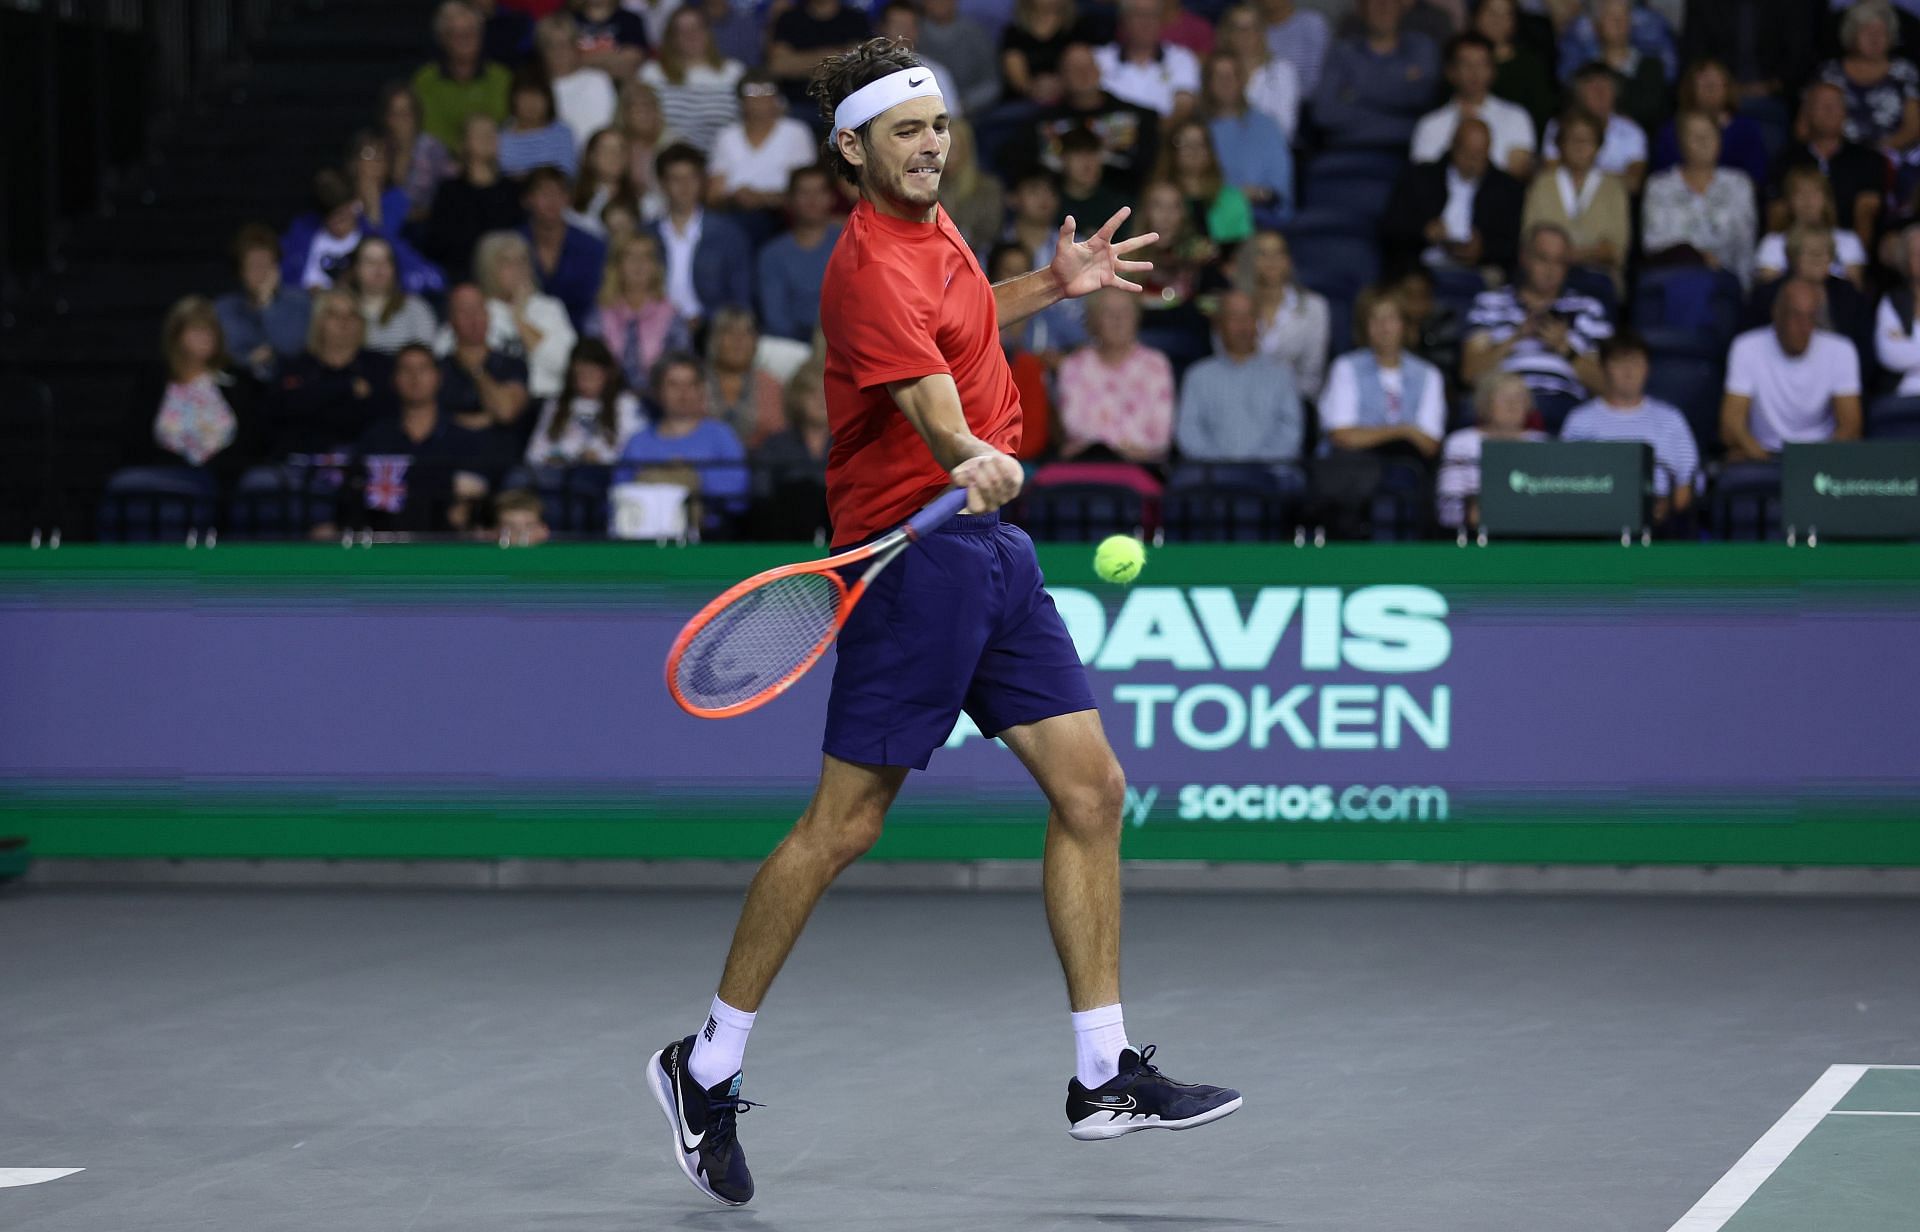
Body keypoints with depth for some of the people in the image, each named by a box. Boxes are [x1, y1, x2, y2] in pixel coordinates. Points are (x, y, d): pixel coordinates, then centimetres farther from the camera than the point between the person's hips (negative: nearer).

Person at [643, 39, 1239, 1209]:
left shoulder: (935, 225, 12)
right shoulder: (871, 268, -17)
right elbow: (932, 403, -33)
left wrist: (1052, 285, 23)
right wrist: (975, 463, -52)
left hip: (991, 544, 9)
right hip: (917, 547, -9)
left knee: (1091, 787, 4)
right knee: (844, 824, -6)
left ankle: (1105, 1071, 9)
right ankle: (707, 1067, 6)